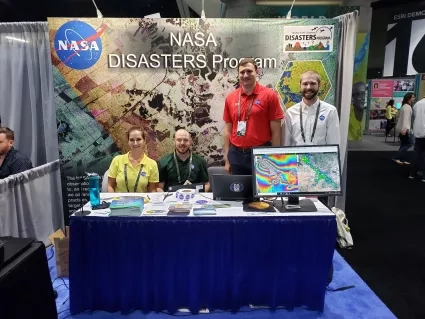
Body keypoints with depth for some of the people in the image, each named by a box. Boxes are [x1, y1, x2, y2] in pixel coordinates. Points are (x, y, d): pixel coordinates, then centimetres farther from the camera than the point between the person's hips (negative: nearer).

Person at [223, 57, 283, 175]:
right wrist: (227, 159, 7)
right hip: (236, 155, 3)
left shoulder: (269, 95, -5)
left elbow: (275, 131, -5)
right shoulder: (230, 98, 5)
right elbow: (228, 130, 9)